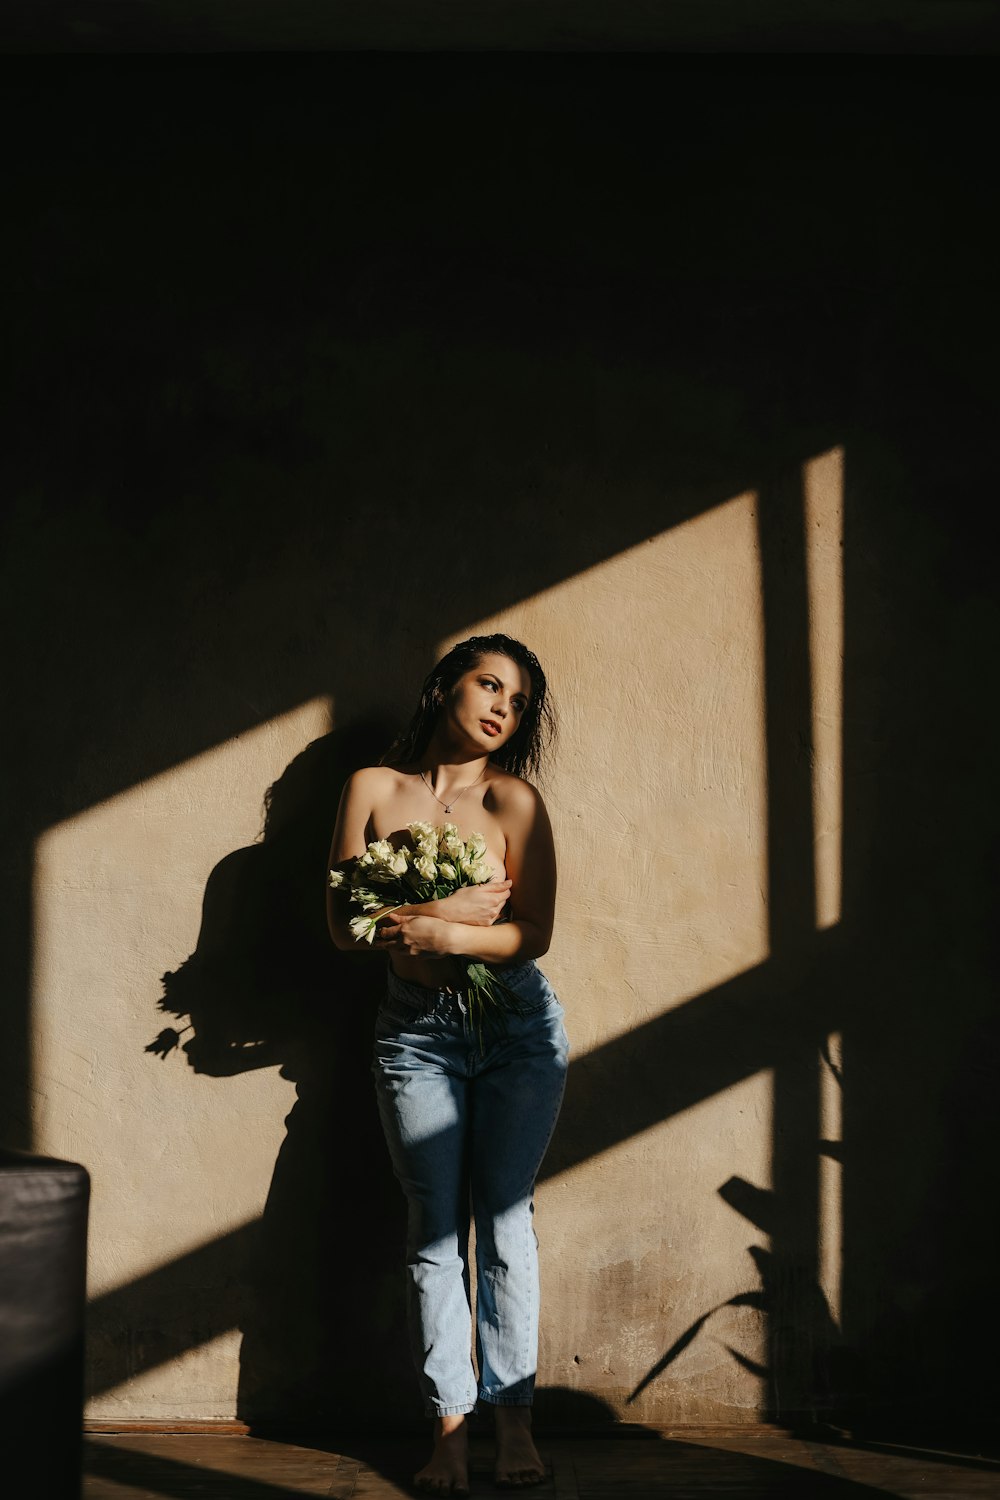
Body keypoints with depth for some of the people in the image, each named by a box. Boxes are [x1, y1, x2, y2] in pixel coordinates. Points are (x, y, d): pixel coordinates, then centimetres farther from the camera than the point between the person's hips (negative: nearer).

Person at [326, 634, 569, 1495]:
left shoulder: (515, 799, -2)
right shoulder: (374, 788, 2)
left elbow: (534, 934, -7)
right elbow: (343, 923, -3)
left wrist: (443, 934, -22)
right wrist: (456, 909, -13)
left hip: (517, 1028, -1)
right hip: (416, 1033, 1)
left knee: (504, 1220, 0)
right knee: (435, 1228, 0)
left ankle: (514, 1421, 7)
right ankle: (449, 1430, 3)